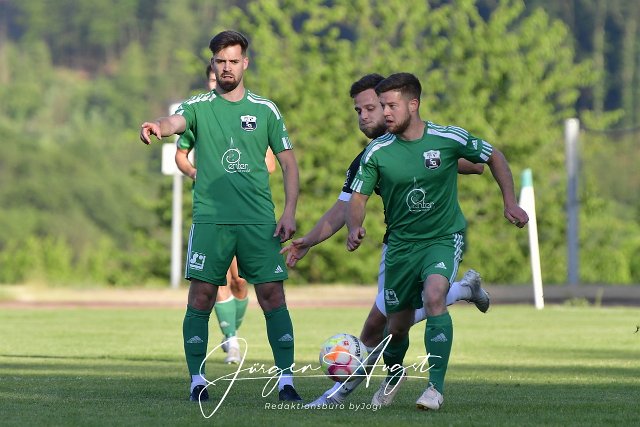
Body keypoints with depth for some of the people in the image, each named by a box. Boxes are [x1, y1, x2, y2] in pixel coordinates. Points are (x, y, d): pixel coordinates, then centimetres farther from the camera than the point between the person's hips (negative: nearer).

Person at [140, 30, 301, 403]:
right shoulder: (199, 106, 5)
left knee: (273, 295, -4)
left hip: (259, 221, 1)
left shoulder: (265, 110, 9)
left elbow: (289, 163, 12)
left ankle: (286, 380, 1)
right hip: (210, 219, -1)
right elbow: (176, 122, -18)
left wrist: (290, 213, 1)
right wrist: (159, 127, -43)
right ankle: (198, 381, 6)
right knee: (201, 298, -4)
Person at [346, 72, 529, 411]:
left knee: (434, 297, -30)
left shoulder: (449, 139, -11)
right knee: (397, 326, 6)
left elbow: (493, 157, 5)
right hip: (401, 244, 2)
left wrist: (510, 202, 0)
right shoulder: (377, 151, -7)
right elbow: (358, 196, -1)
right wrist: (355, 227, -21)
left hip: (444, 239, -2)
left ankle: (437, 387, -25)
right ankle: (393, 374, 42)